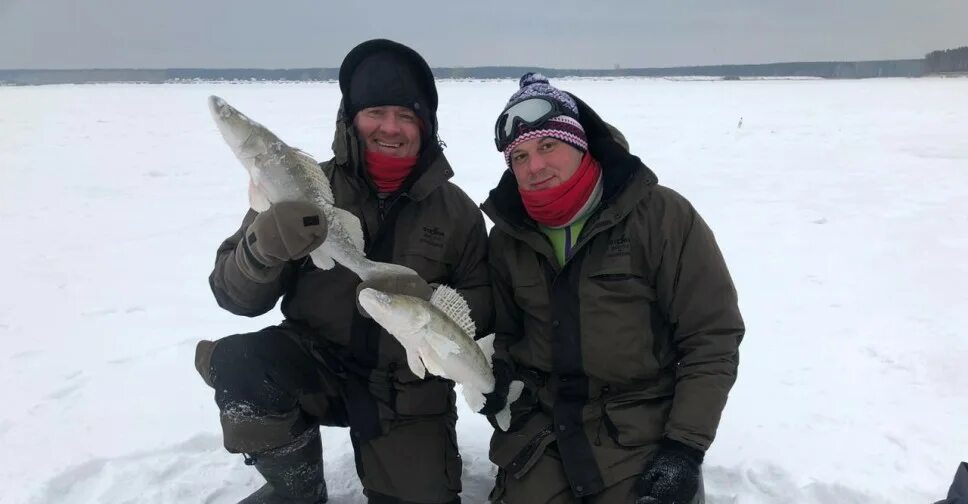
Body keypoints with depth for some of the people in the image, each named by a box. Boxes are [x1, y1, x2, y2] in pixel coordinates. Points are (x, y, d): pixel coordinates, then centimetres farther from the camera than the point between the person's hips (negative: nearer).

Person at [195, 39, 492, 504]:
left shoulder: (454, 209, -2)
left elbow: (485, 302, -3)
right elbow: (237, 297, -7)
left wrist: (431, 304, -25)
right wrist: (262, 248, -31)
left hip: (407, 388, 1)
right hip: (315, 369, 0)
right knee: (238, 366, -29)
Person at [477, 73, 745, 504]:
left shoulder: (661, 215, -11)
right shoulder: (508, 237, 3)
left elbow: (713, 336, -9)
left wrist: (685, 446, -13)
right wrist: (500, 373, -5)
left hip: (643, 436, -3)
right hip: (539, 432, 4)